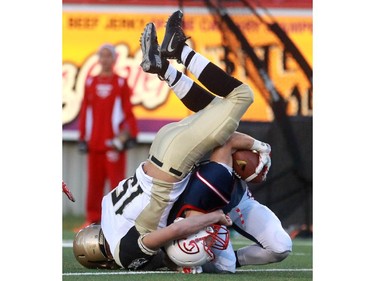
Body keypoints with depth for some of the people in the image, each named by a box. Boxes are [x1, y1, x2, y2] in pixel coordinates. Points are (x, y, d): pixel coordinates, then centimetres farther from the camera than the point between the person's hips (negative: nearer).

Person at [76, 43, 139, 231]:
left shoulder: (121, 83, 3)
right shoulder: (90, 83, 12)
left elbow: (128, 111, 2)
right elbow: (85, 112, 12)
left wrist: (130, 136, -5)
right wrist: (82, 138, 8)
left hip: (114, 143, -3)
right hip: (94, 142, 3)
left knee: (117, 180, -4)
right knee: (94, 182, 4)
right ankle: (92, 220, 9)